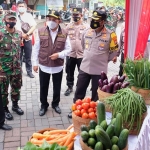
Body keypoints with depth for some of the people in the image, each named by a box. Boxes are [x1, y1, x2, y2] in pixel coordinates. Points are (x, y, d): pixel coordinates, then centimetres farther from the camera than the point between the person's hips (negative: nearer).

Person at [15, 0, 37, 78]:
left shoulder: (29, 15, 4)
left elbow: (34, 26, -5)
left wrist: (27, 34, -17)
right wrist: (21, 34, -13)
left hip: (28, 39, 0)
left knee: (28, 57, 8)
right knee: (18, 57, 7)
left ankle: (29, 71, 20)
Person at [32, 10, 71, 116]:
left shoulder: (64, 34, -5)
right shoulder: (41, 32, -5)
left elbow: (68, 49, -1)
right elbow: (36, 49, 0)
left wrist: (59, 54, -18)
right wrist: (35, 63, -1)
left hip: (58, 66, 0)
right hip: (43, 65, 0)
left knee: (57, 87, 16)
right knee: (43, 87, 13)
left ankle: (55, 104, 38)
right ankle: (44, 105, 33)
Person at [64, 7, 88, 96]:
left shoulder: (86, 27, -4)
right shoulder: (69, 26, 3)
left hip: (82, 54, -2)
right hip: (70, 54, 3)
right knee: (69, 73, 13)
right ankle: (70, 87, 31)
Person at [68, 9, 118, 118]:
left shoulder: (110, 35, -12)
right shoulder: (87, 32, -1)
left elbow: (113, 52, -1)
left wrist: (102, 60, 6)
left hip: (99, 70, -4)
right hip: (84, 67, 4)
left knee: (96, 94, 11)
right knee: (79, 91, 15)